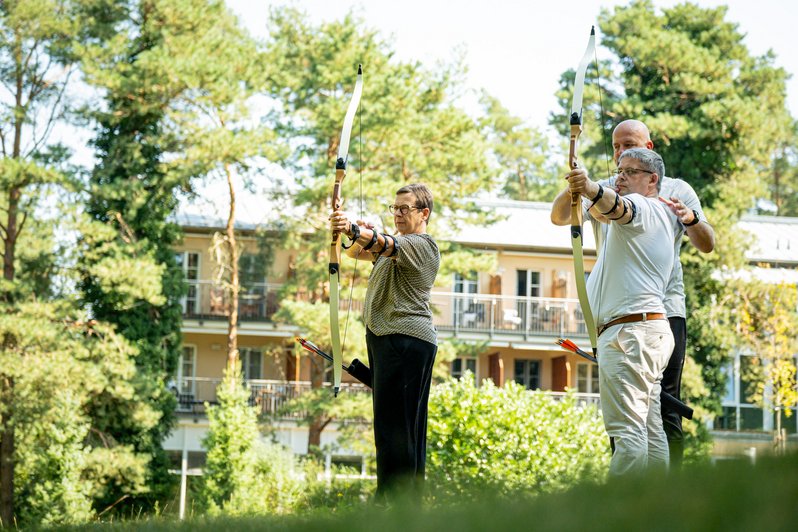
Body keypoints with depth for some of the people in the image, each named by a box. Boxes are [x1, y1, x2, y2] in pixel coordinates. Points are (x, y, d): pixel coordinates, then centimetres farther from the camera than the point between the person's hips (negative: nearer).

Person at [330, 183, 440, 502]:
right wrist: (358, 236, -2)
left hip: (405, 340, -10)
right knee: (409, 423, 11)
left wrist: (353, 230, -43)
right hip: (384, 337, 10)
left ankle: (395, 499, -18)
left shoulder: (422, 245, -7)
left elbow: (384, 244, -26)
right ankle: (412, 495, 15)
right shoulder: (398, 244, 24)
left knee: (393, 421, -15)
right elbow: (358, 252, 20)